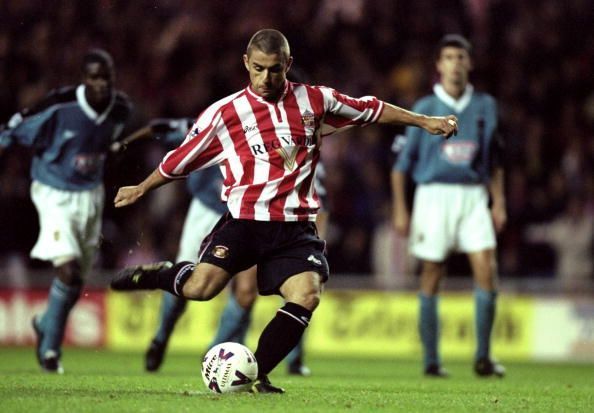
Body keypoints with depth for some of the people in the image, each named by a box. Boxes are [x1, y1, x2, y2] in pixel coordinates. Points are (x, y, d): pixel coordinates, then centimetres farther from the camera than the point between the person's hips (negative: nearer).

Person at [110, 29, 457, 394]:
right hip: (244, 221, -2)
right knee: (200, 288, -22)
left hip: (295, 229, 2)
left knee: (307, 295, -21)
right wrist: (142, 189, 23)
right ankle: (154, 274, 12)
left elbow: (372, 110, 18)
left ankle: (255, 376, -8)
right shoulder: (224, 113, 2)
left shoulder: (315, 101, 7)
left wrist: (424, 121, 18)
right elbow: (180, 160, 14)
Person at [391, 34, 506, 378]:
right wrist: (400, 210, -1)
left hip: (473, 196, 2)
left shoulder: (485, 106, 9)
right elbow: (402, 162, 4)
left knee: (486, 269, -11)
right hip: (434, 194, -2)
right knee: (432, 278, 0)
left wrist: (499, 203, 11)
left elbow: (495, 160, 18)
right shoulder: (425, 109, 1)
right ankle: (431, 360, 7)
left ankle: (483, 356, -4)